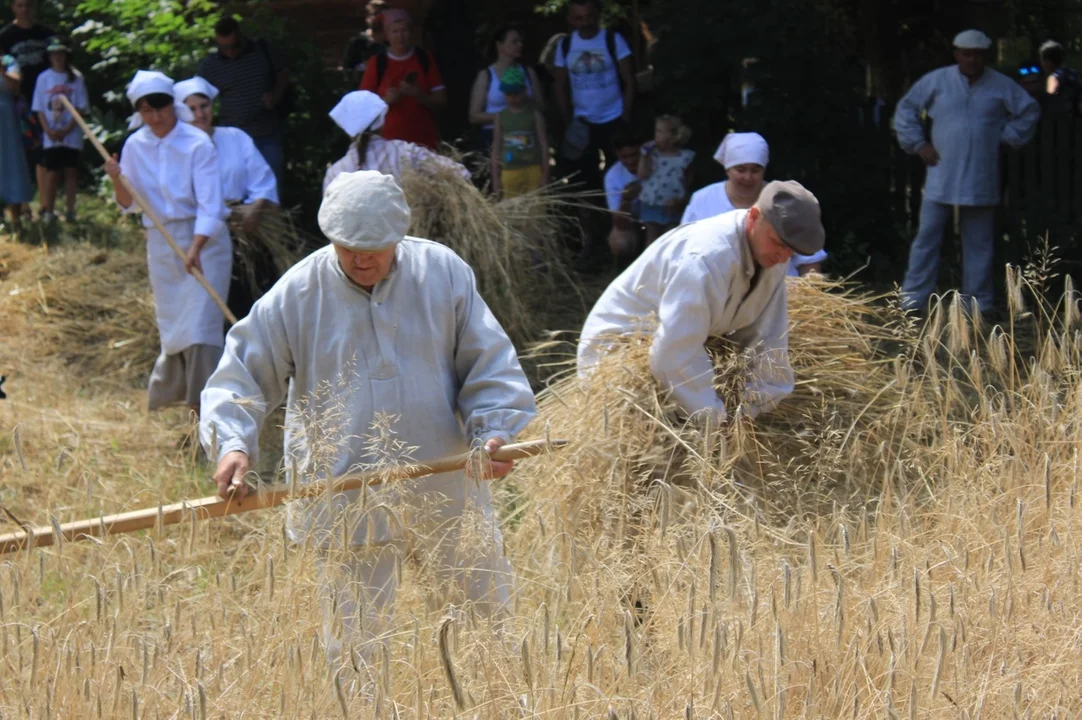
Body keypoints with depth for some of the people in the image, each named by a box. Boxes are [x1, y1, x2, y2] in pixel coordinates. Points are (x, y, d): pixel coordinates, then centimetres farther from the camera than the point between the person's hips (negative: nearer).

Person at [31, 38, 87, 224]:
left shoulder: (76, 78, 1)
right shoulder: (44, 78, 4)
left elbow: (81, 108, -1)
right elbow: (39, 108, 4)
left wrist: (67, 129, -12)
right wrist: (48, 130, -9)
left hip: (71, 135, 0)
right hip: (51, 137, 0)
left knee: (70, 171, 2)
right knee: (52, 172, 1)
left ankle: (69, 210, 8)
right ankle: (48, 211, 6)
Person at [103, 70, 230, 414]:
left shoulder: (197, 144, -12)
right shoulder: (135, 146, 2)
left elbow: (209, 205, -17)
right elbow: (130, 205, 7)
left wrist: (195, 250, -28)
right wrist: (117, 178, -13)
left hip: (204, 239, -4)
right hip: (160, 242, 4)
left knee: (201, 321, -12)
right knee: (171, 321, 11)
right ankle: (167, 391, 29)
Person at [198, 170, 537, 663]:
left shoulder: (443, 272, -2)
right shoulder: (296, 295, -6)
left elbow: (488, 362, 4)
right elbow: (242, 375, -4)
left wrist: (494, 429, -12)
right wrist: (233, 443, -21)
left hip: (446, 490, 1)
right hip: (347, 504, -1)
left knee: (498, 607, 15)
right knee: (355, 639, 5)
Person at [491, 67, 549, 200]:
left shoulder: (534, 114, 0)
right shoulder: (501, 116, 6)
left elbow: (544, 145, 0)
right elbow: (496, 149, 9)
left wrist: (545, 175, -5)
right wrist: (495, 179, 5)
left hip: (532, 172, -2)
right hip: (509, 173, 2)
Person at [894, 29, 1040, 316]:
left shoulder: (1001, 86, 3)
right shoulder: (936, 81, 0)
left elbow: (1030, 112, 13)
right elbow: (906, 109, 10)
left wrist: (1005, 137, 4)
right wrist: (918, 143, 2)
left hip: (981, 182, 1)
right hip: (941, 179, -1)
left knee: (979, 244, 7)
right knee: (927, 238, -2)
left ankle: (978, 302, 15)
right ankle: (913, 301, 2)